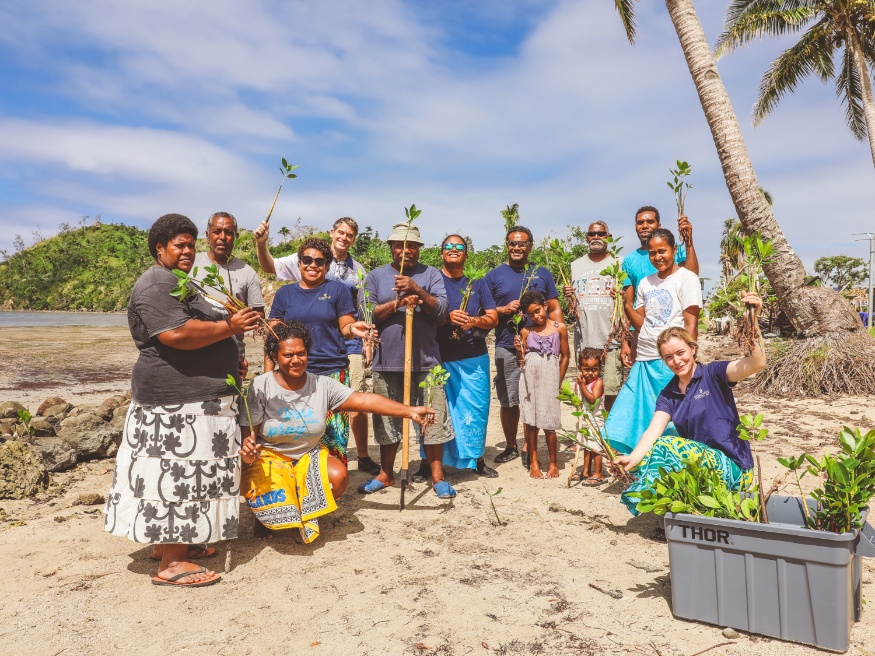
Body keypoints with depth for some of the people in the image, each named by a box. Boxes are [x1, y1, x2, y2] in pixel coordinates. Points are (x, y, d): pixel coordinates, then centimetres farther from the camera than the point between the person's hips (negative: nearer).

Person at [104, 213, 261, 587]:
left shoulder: (179, 284, 22)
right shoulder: (157, 285, -13)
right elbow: (176, 334, -27)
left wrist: (230, 358, 14)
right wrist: (229, 327, -18)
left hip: (193, 398, 11)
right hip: (177, 401, -11)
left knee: (181, 474, 16)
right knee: (176, 475, -6)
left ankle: (169, 542, 28)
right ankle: (171, 564, 1)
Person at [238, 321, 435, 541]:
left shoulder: (322, 385, -6)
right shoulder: (261, 387, -12)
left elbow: (364, 400, -11)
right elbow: (248, 434, -10)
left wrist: (409, 411, -18)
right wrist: (248, 451, -35)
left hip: (309, 456, 3)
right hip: (269, 458, -3)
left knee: (339, 476, -25)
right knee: (275, 499, -31)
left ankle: (308, 514, 9)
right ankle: (266, 516, 11)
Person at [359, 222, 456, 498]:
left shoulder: (431, 274, 6)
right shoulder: (375, 276, 8)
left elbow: (441, 310, -6)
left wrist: (417, 291, -20)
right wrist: (397, 303, -15)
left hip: (426, 361, -1)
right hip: (387, 361, 1)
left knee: (433, 419, 2)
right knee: (387, 419, 11)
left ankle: (437, 475, 15)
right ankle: (386, 473, 26)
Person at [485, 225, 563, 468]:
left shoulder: (542, 274, 10)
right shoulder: (494, 275, 7)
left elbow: (555, 309, 11)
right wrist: (504, 310, -12)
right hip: (507, 349, 0)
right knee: (509, 401, 6)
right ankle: (510, 446, 22)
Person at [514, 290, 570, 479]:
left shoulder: (560, 328, 4)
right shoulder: (526, 332, 8)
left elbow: (565, 357, 9)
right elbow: (521, 360, 11)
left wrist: (558, 383, 8)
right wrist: (518, 350, -10)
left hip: (549, 378, -2)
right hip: (529, 377, 2)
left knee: (548, 424, 0)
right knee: (530, 422, 2)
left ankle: (553, 463, 16)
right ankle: (534, 462, 15)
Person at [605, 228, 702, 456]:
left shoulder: (686, 279, -2)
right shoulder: (645, 283, 16)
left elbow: (691, 323, -8)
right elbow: (641, 324, 14)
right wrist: (626, 303, -1)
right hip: (644, 361, 7)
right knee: (630, 417, 6)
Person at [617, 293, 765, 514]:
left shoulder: (713, 374, -7)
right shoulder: (668, 395, 5)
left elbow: (756, 363, -25)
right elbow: (653, 431, -12)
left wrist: (752, 320, -39)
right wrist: (633, 458, -32)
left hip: (732, 466, -5)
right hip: (697, 460, 6)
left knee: (665, 447, -25)